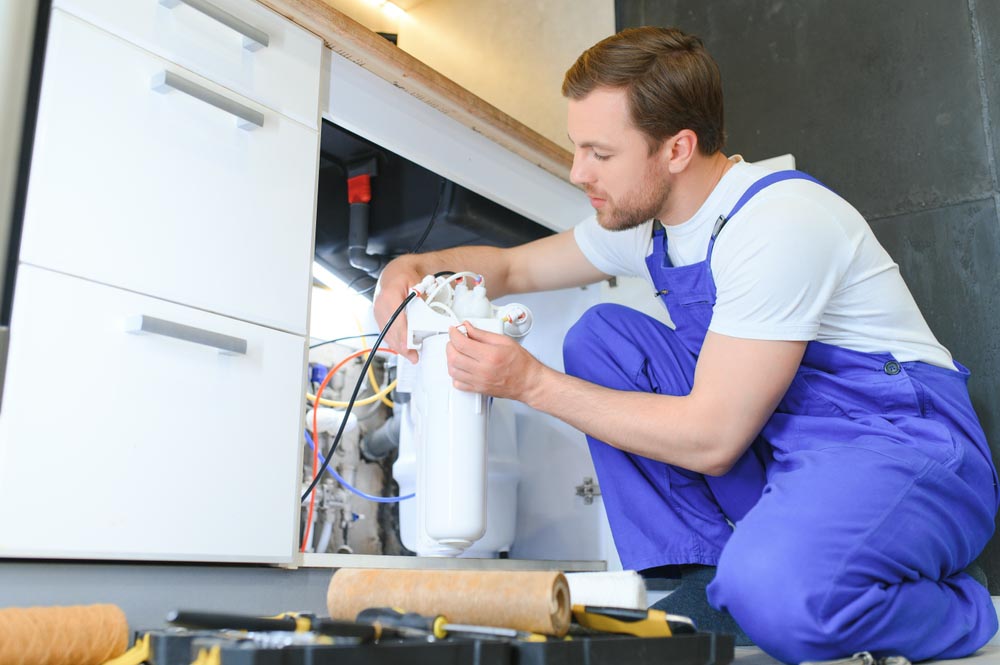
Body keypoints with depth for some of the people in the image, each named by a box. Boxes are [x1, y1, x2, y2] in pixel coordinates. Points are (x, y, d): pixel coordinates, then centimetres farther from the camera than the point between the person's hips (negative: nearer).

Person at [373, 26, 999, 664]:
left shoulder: (779, 223, -23)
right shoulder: (645, 221, 4)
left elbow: (710, 440, -23)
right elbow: (511, 266, 17)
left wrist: (531, 382, -20)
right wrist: (412, 266, -4)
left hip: (899, 447, -8)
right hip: (772, 449, 8)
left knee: (773, 594, -38)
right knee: (599, 335, -2)